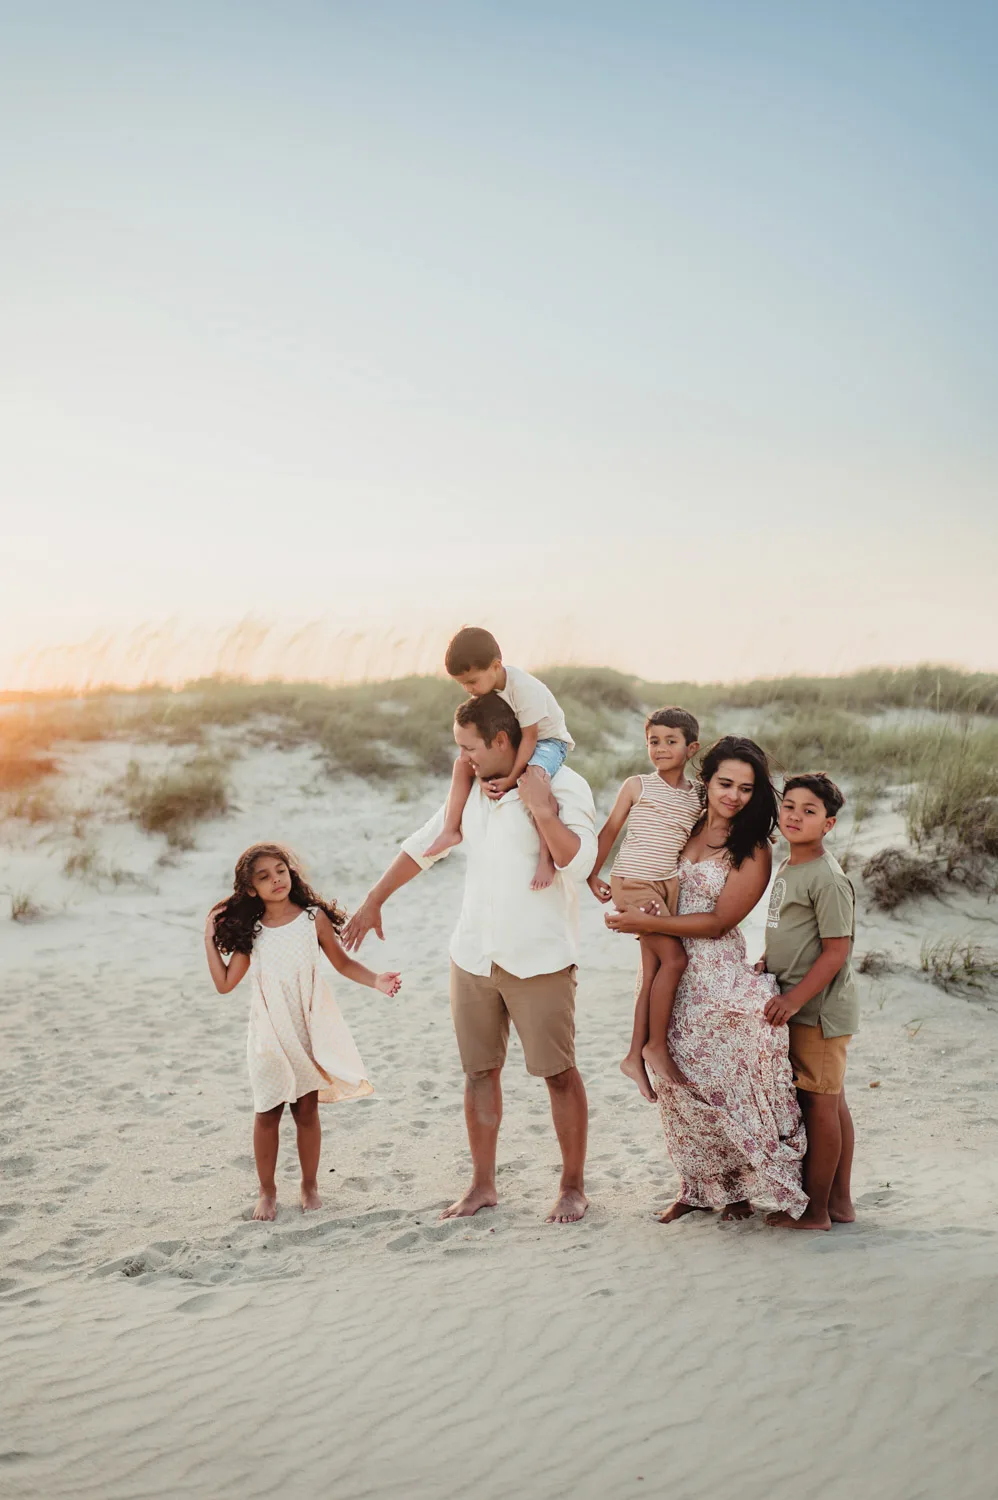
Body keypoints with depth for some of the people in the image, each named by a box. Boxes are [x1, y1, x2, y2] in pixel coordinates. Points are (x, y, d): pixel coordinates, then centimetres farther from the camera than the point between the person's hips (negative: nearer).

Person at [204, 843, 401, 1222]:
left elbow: (342, 963, 3)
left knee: (306, 1110, 5)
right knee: (267, 1113, 3)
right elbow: (225, 984, 2)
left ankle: (309, 1185, 20)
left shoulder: (314, 918, -4)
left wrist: (375, 981, -11)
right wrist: (211, 940, -1)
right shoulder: (251, 932, 0)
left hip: (309, 1032, -1)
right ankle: (267, 1191, 16)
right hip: (270, 1035, 1)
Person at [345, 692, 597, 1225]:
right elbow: (423, 845, 21)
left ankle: (573, 1187, 12)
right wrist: (373, 901, 24)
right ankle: (482, 1185, 20)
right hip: (474, 957, 6)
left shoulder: (564, 786, -9)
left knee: (559, 1072, -1)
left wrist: (541, 808, -25)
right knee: (480, 1071, 10)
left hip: (539, 960, -6)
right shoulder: (472, 789, 10)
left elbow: (579, 862, -22)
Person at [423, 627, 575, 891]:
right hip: (511, 742, 8)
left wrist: (512, 779, -28)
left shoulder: (524, 688, -32)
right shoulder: (482, 689, -10)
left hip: (548, 740, -8)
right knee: (461, 764, -2)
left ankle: (546, 858, -37)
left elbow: (529, 737, -28)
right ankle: (451, 830, 0)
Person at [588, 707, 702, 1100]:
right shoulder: (638, 786, -3)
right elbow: (610, 830, 3)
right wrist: (593, 875, 5)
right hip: (633, 883, -5)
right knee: (674, 958, -14)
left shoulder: (697, 798, 8)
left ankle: (635, 1055, 10)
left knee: (653, 968, 4)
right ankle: (656, 1046, -3)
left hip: (669, 885, 5)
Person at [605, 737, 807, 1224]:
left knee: (722, 1076, -1)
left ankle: (735, 1186, 14)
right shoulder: (684, 828, 7)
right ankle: (697, 1185, 21)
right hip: (670, 971, 5)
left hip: (718, 975, -5)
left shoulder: (752, 851, -9)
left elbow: (718, 922, -14)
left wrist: (645, 922, -15)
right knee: (674, 1079, 8)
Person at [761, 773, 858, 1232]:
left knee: (819, 1105, -2)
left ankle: (814, 1209, 4)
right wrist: (766, 965, 11)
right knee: (831, 1104, 15)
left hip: (819, 1008, -9)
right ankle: (840, 1201, 23)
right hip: (801, 1006, 9)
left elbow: (837, 951, -20)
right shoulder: (787, 869, 12)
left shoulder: (828, 878, -17)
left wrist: (795, 998, -23)